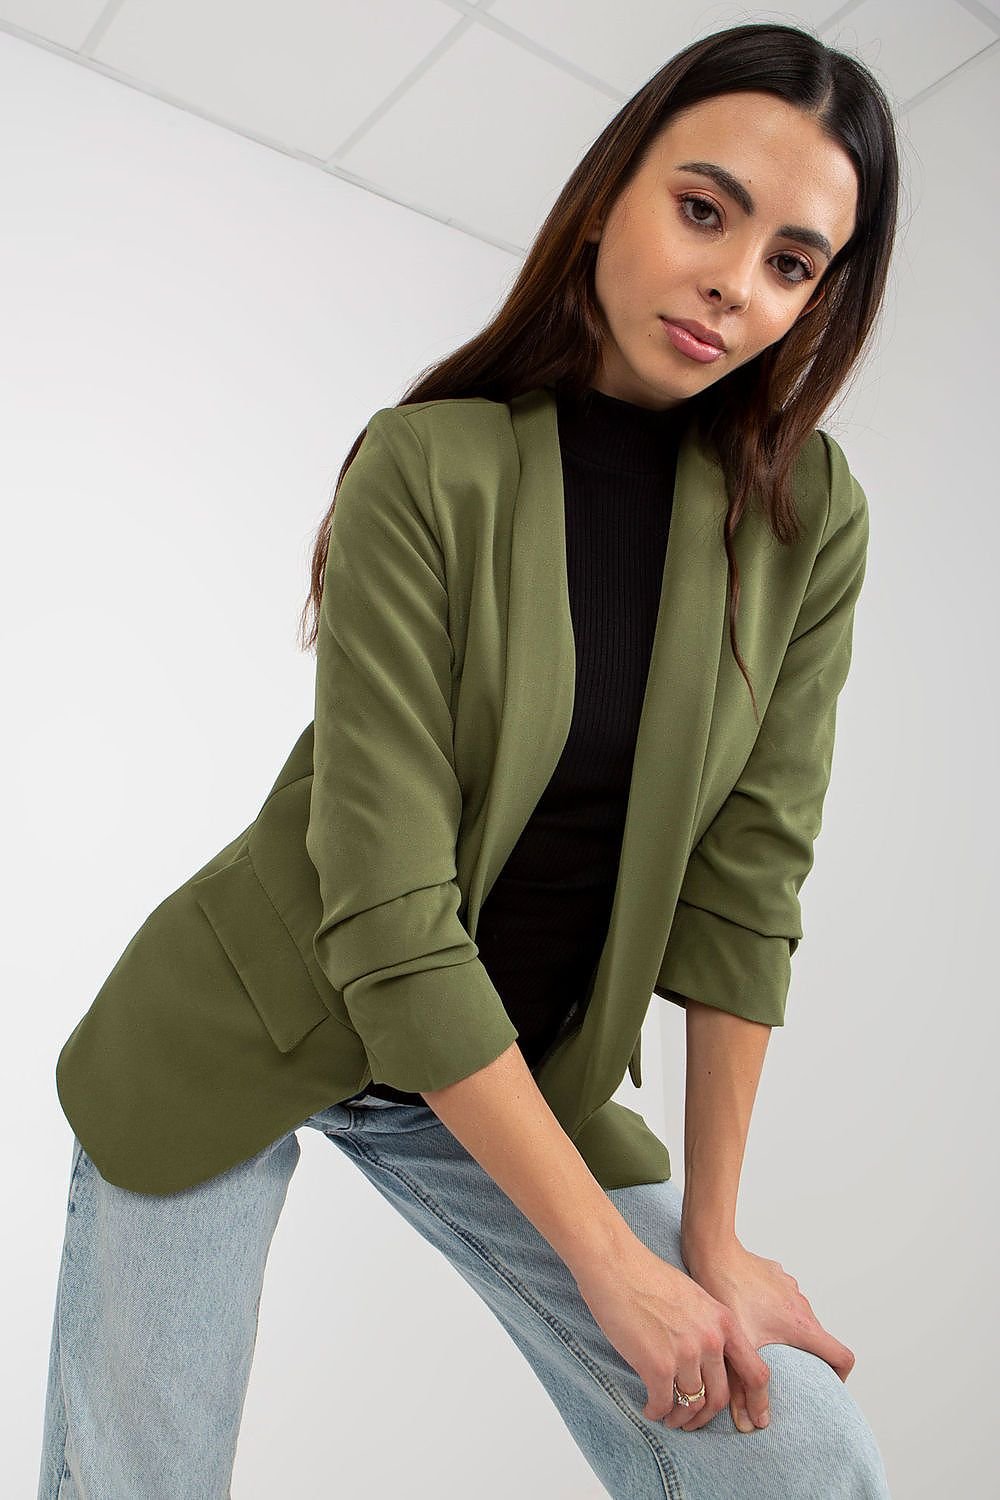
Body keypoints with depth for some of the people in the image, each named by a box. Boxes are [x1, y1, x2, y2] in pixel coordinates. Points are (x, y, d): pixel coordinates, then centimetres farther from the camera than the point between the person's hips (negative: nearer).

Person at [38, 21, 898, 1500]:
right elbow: (388, 914, -24)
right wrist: (614, 1262, -18)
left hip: (515, 1074, 4)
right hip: (243, 1035, -2)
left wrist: (711, 1236, -5)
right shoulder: (431, 464, -20)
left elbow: (744, 881, -7)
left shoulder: (810, 517, -8)